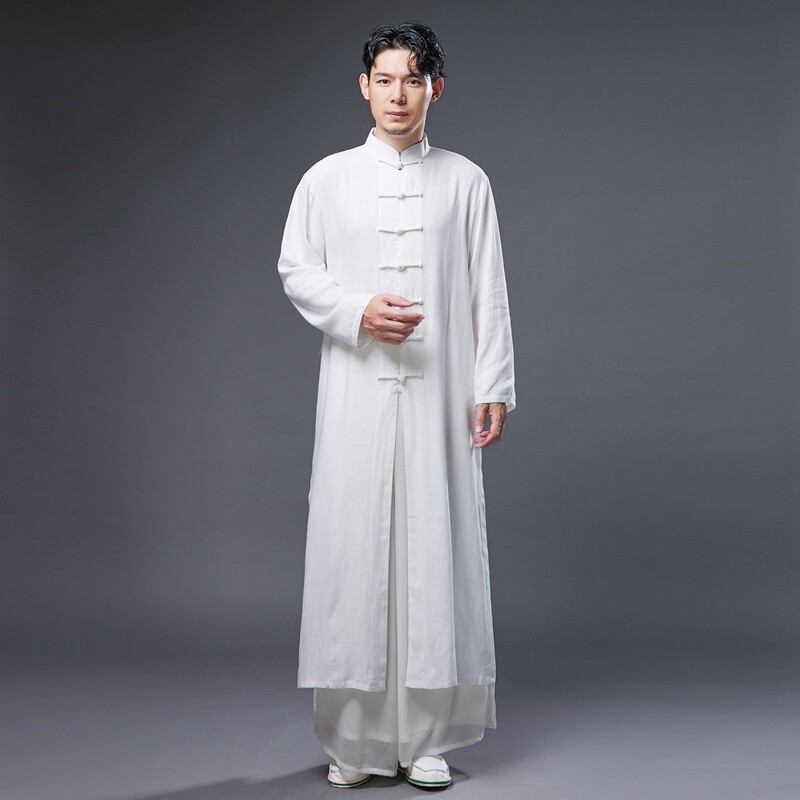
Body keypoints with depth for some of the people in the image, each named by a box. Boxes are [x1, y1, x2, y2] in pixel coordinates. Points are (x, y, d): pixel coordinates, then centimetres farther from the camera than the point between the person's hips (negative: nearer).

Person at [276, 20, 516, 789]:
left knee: (435, 544, 1)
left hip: (439, 391, 0)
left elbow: (489, 293, 4)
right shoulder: (327, 178, 8)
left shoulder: (465, 182, 7)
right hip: (356, 389, 0)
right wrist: (358, 312, -10)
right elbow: (295, 270, 7)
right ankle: (356, 734, 14)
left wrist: (494, 386, -2)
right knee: (353, 541, 1)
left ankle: (427, 735, 12)